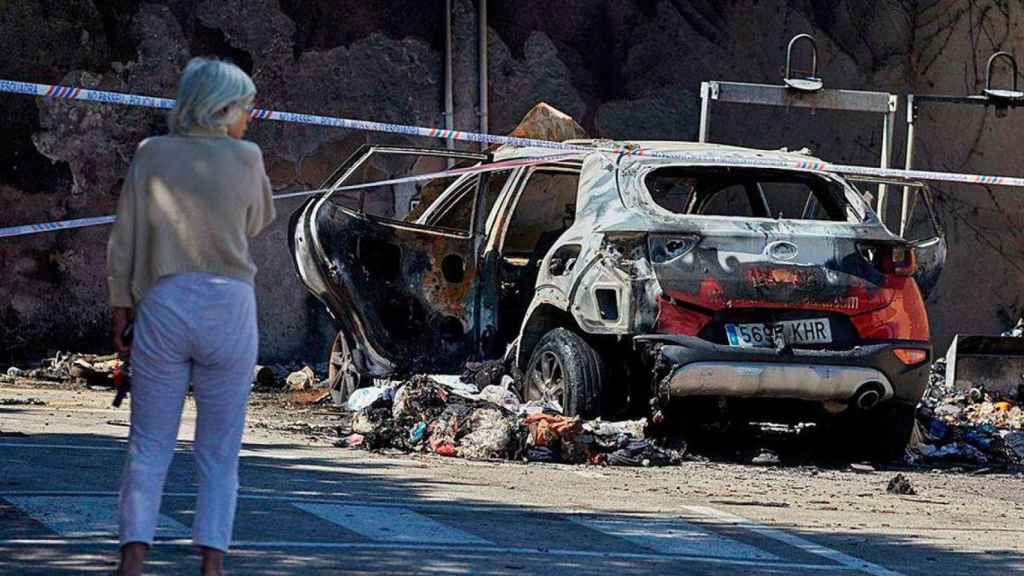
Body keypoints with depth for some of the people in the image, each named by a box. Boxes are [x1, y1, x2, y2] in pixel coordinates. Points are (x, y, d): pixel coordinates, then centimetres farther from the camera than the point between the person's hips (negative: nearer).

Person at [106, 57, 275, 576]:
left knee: (149, 445, 5)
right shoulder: (245, 158, -1)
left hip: (162, 306, 1)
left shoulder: (151, 154, 2)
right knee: (219, 451, 7)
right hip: (229, 310, -1)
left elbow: (124, 241, 2)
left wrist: (120, 307, 10)